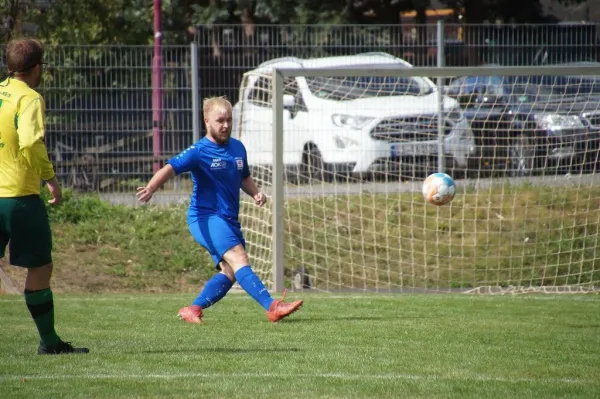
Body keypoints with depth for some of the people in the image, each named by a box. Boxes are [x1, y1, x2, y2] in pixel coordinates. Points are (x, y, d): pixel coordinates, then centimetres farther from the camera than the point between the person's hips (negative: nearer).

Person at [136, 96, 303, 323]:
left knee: (230, 273, 2)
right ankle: (272, 308, -34)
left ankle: (192, 310, 13)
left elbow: (244, 177, 28)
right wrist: (151, 188, -41)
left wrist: (256, 193, 7)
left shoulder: (238, 148, 11)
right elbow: (171, 168, -22)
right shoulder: (199, 151, -10)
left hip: (229, 220, 8)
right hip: (205, 217, -8)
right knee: (238, 258, -23)